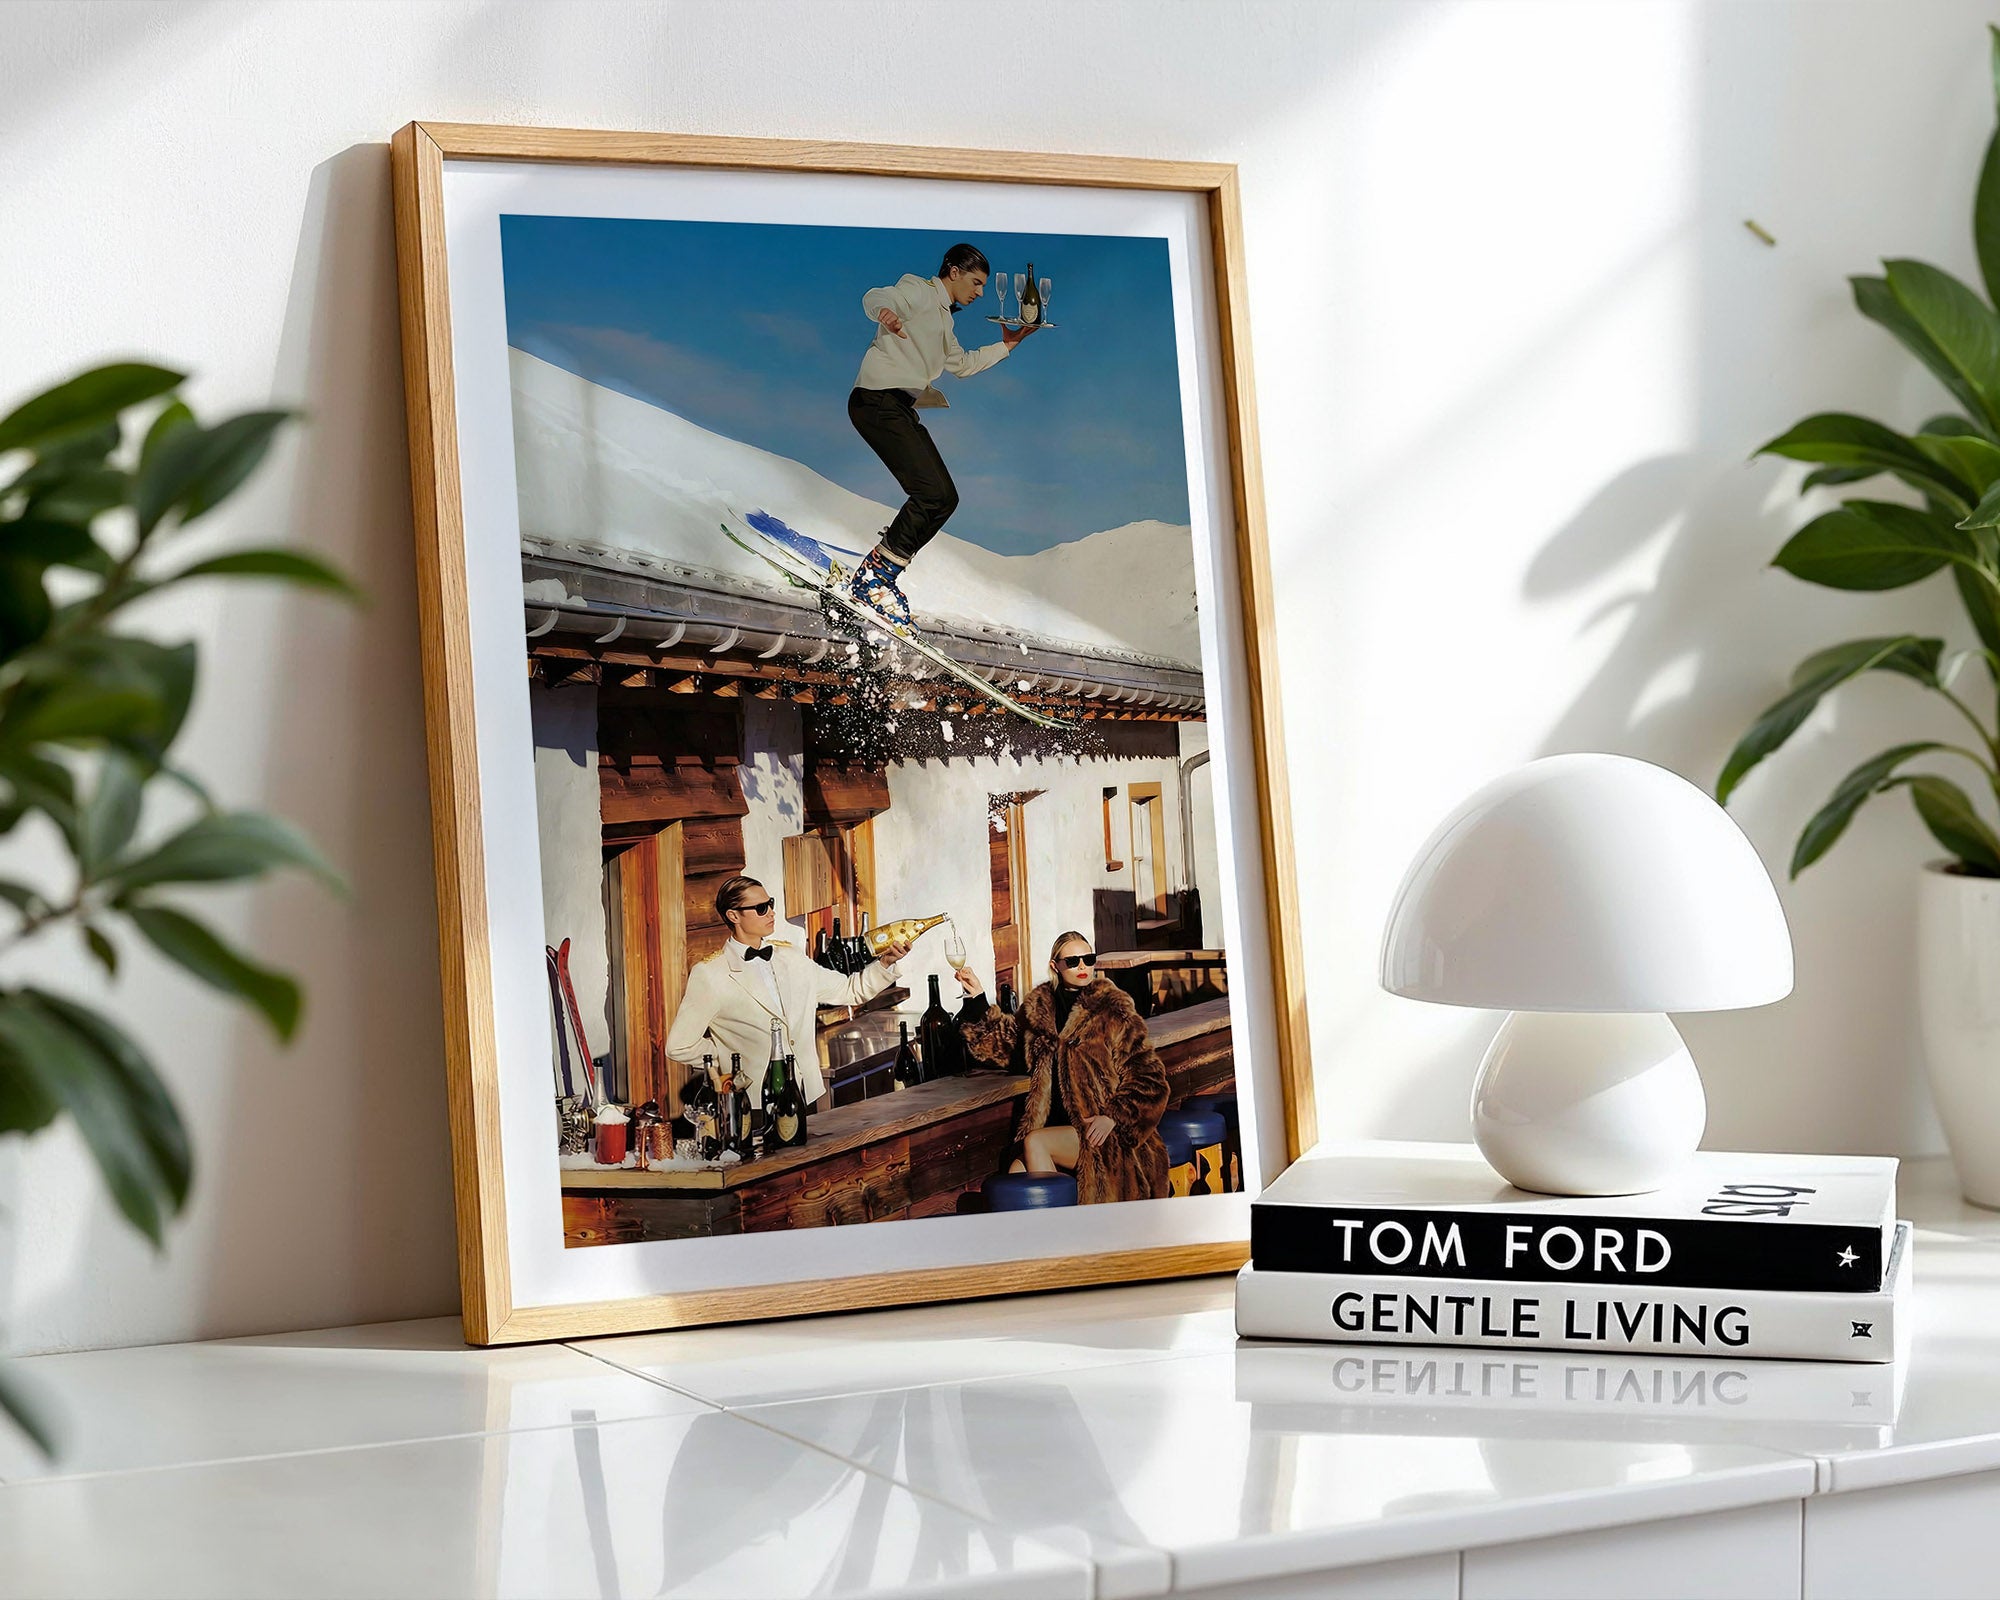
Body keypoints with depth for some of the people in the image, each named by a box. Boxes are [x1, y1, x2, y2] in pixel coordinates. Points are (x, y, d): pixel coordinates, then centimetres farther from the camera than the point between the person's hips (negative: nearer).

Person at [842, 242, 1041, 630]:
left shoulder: (942, 317, 28)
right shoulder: (920, 292, -1)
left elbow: (961, 365, 41)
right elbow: (875, 297, -22)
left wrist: (1005, 346, 35)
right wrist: (884, 311, -45)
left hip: (902, 407, 10)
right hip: (878, 398, -10)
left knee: (945, 498, 4)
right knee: (931, 492, -20)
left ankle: (879, 574, 4)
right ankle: (874, 579, -17)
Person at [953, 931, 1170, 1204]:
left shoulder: (1113, 1012, -1)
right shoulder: (1040, 1009, 13)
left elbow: (1148, 1080, -1)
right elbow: (1000, 1044, 31)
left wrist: (1113, 1116, -14)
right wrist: (976, 997, 23)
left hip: (1106, 1136, -4)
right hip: (1058, 1130, 4)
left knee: (1034, 1143, -27)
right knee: (1015, 1177, -24)